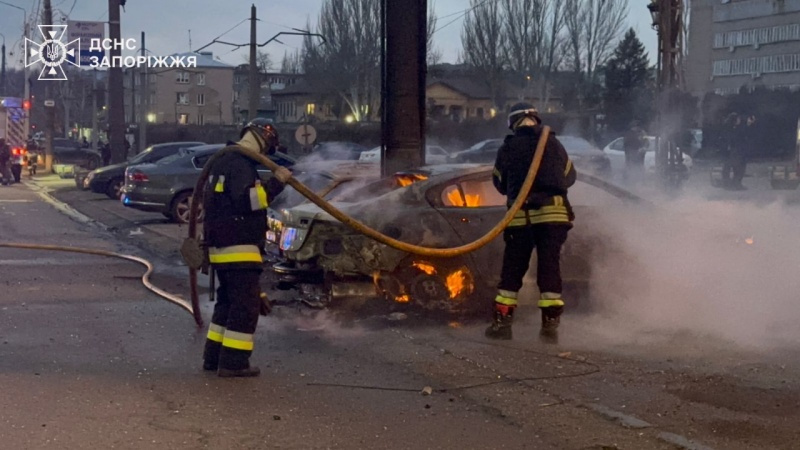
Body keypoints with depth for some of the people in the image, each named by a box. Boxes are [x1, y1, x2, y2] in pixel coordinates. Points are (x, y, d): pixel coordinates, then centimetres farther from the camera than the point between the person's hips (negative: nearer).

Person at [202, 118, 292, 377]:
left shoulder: (225, 161, 20)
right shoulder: (241, 165, -14)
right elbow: (246, 200, -27)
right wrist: (275, 184, -25)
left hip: (222, 245, 11)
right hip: (237, 247, -11)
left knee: (228, 301, 17)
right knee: (246, 303, -7)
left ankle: (214, 357, 21)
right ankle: (233, 363, -7)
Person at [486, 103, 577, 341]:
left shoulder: (507, 149, 4)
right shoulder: (552, 143, 7)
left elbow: (500, 183, 15)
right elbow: (570, 176, 19)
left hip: (521, 216, 0)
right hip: (553, 213, 1)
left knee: (512, 267, 7)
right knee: (549, 266, 4)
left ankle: (502, 320, 6)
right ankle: (551, 320, 1)